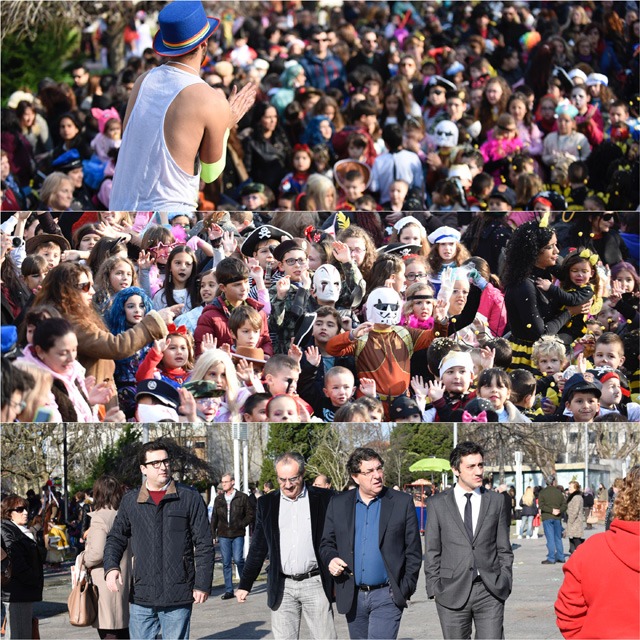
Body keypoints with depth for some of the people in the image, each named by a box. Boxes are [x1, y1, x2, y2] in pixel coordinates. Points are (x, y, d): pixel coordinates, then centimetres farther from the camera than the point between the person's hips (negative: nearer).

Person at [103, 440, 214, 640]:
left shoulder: (190, 499, 0)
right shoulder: (130, 502, 8)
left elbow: (204, 545, 1)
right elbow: (116, 538, 15)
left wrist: (202, 585, -4)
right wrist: (111, 567, -4)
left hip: (178, 598, -2)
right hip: (141, 596, 2)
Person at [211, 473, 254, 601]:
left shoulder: (242, 497, 1)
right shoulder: (219, 499, 11)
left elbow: (250, 514, 3)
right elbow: (214, 517, 15)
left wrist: (240, 525, -9)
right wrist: (213, 534, 9)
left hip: (238, 534, -3)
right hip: (223, 535, 3)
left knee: (238, 559, -11)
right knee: (226, 563, 2)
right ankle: (228, 590, 6)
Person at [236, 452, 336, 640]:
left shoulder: (323, 499, 1)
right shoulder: (267, 503, 8)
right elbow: (257, 548, 13)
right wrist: (245, 585, 11)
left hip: (315, 583, -2)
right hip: (282, 587, 2)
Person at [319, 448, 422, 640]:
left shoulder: (402, 503, 0)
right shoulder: (338, 504, 7)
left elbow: (413, 551, 2)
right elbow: (327, 543, 14)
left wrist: (406, 589, -4)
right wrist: (331, 559, -9)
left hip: (386, 597, -4)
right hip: (353, 598, 4)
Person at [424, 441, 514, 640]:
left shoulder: (496, 501, 9)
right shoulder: (438, 504, 5)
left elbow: (504, 549, 11)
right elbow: (432, 551, 6)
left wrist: (505, 584, 4)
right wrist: (434, 588, -1)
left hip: (490, 591, 0)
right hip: (452, 592, 0)